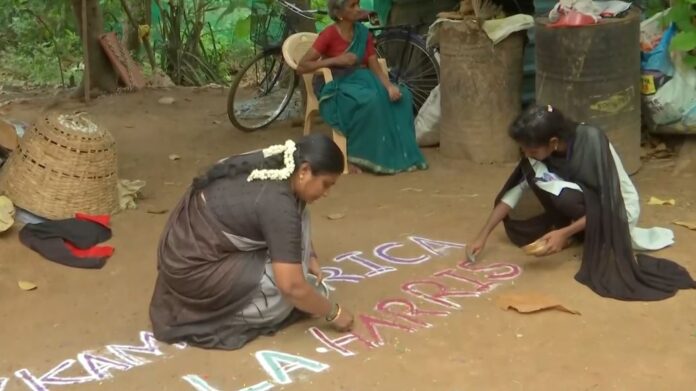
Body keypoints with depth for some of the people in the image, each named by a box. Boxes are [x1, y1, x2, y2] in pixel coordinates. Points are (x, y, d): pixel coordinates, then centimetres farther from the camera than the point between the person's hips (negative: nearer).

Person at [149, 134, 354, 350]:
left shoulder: (272, 164, 0)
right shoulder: (277, 204, -26)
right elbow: (291, 286, -25)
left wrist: (309, 257, 13)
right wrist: (334, 313, -11)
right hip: (194, 270, -9)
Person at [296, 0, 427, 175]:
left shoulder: (363, 34, 6)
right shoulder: (329, 34, -10)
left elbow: (377, 69, 2)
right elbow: (301, 67, -15)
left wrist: (390, 86, -18)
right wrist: (336, 60, -20)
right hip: (336, 87, -6)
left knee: (402, 95, -19)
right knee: (371, 100, -36)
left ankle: (397, 154, -14)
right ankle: (353, 156, -21)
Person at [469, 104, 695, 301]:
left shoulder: (592, 142, -30)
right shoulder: (543, 149, -13)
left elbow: (608, 203, -27)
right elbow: (515, 190, -7)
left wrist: (565, 233, -33)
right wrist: (483, 236, -13)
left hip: (619, 208, -6)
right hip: (587, 207, 6)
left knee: (563, 196, -33)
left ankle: (621, 237, -10)